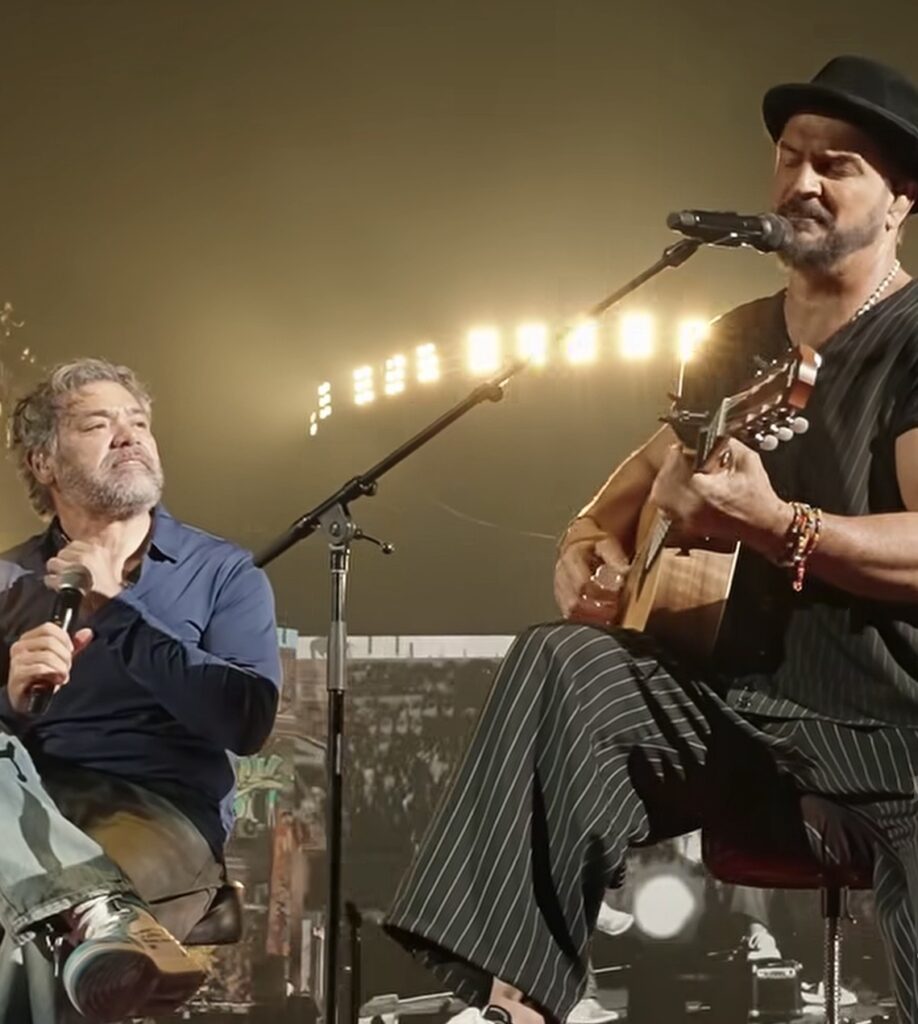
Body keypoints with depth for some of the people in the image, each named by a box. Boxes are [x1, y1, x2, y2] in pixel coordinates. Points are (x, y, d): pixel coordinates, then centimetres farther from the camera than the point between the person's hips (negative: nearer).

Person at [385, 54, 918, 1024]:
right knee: (560, 664, -18)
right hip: (748, 697, 6)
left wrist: (775, 526, -35)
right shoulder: (741, 337, 16)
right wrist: (592, 534, 8)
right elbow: (656, 461, 31)